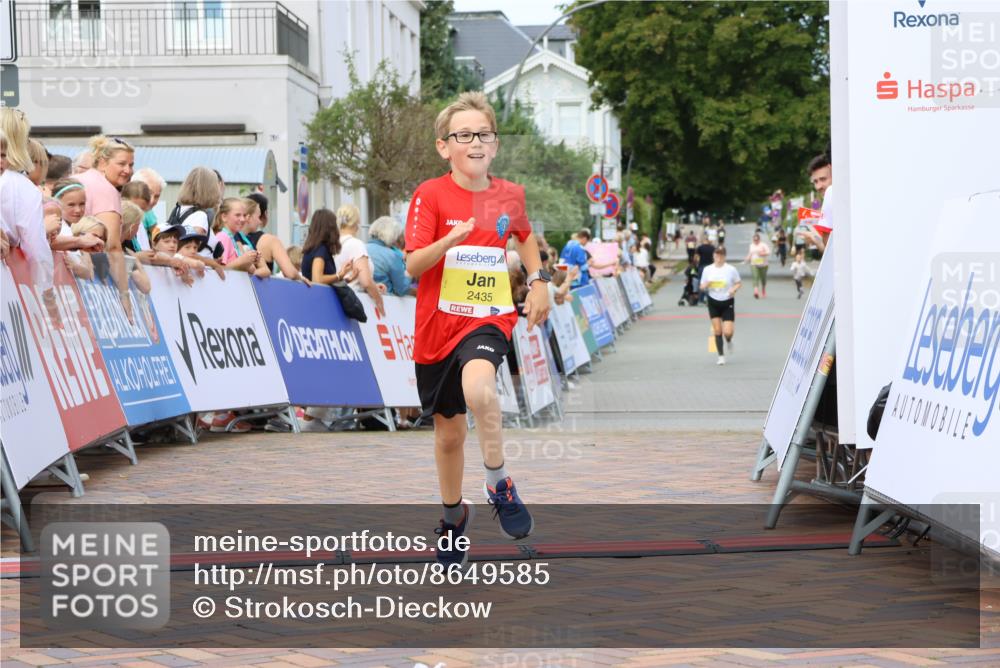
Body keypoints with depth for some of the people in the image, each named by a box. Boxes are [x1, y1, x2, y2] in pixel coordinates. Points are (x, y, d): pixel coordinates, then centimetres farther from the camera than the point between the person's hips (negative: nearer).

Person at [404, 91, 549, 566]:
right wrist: (449, 241, -33)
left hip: (489, 318, 0)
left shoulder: (509, 195, 1)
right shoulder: (430, 195, -9)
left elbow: (524, 235, 24)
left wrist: (538, 280, 12)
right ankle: (453, 515, 39)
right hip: (438, 325, 0)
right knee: (448, 431, 14)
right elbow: (412, 265, -16)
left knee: (478, 388, -34)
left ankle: (499, 485, -14)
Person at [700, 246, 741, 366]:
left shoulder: (731, 269, -6)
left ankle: (729, 342, 27)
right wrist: (706, 285, -17)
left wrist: (734, 289, -18)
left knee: (727, 332, -10)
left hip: (728, 303, -2)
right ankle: (721, 356, 12)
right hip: (713, 302, 2)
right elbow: (702, 287, 6)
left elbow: (739, 283, 3)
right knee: (717, 331, 0)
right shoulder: (707, 269, 0)